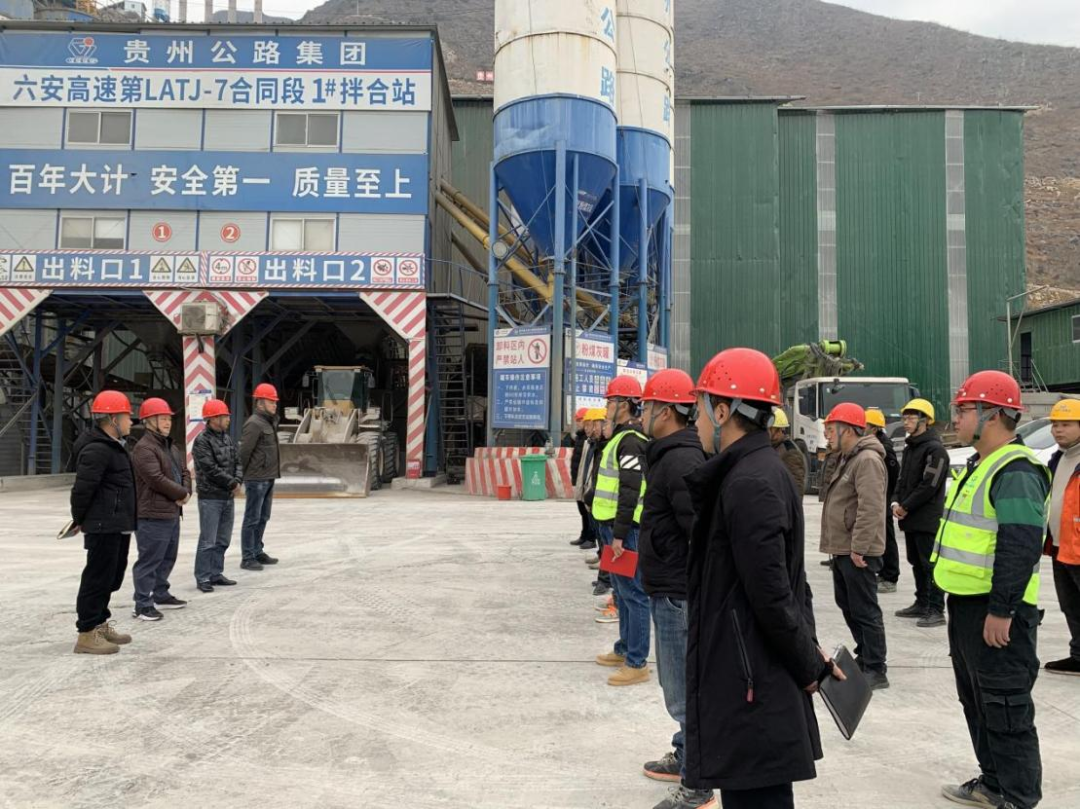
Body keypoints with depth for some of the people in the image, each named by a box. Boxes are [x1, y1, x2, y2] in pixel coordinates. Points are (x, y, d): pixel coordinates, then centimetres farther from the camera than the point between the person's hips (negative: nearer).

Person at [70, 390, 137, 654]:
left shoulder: (115, 446, 17)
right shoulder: (97, 450, -18)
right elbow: (83, 488, -21)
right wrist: (80, 519, -9)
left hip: (118, 526, 11)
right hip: (104, 527, -11)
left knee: (112, 576, 18)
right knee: (98, 577, -5)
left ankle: (100, 624, 31)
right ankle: (86, 634, 1)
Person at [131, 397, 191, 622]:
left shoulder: (172, 447, 17)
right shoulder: (144, 448, -14)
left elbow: (184, 472, 18)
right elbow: (157, 479, -22)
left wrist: (186, 492, -3)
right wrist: (182, 493, -11)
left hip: (172, 512, 10)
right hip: (153, 515, -10)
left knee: (168, 557, 19)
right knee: (149, 560, -5)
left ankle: (160, 595, 32)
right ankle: (143, 605, 1)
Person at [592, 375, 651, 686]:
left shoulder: (631, 442, -16)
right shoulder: (620, 438, 17)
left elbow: (630, 492, -22)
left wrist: (619, 534, -22)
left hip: (626, 530, -11)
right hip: (614, 526, 11)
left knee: (633, 593, -5)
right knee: (622, 591, 19)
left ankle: (637, 663, 0)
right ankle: (625, 649, 32)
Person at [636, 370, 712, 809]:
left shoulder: (681, 461, -21)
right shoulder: (671, 455, 13)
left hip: (679, 596, -11)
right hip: (670, 592, 11)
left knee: (684, 690, 0)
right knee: (679, 682, 22)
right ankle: (686, 758, 38)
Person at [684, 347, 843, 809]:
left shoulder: (749, 484, -21)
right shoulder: (762, 470, 12)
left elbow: (771, 594, -21)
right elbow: (786, 580, 15)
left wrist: (808, 666, -10)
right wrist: (809, 652, 14)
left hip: (750, 684, -10)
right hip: (751, 678, 10)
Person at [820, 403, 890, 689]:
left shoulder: (867, 460, -17)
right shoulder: (848, 458, 17)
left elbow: (870, 509, -24)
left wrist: (858, 548, -24)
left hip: (858, 553, -11)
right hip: (843, 549, 11)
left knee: (864, 611, -3)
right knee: (847, 605, 19)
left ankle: (876, 671, 5)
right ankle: (864, 658, 32)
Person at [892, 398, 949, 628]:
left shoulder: (935, 449, -12)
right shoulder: (910, 448, 17)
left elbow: (929, 485, -18)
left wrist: (906, 507, -14)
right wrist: (896, 502, 2)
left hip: (927, 520, -9)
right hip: (910, 518, 9)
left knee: (930, 564, -6)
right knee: (917, 563, 16)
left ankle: (936, 610, -2)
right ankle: (922, 604, 25)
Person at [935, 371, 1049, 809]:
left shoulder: (1016, 472, -19)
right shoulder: (980, 465, 14)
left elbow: (1021, 546, -26)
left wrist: (1001, 611, -25)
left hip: (996, 610, -11)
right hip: (967, 603, 11)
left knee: (1005, 706, 0)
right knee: (976, 698, 20)